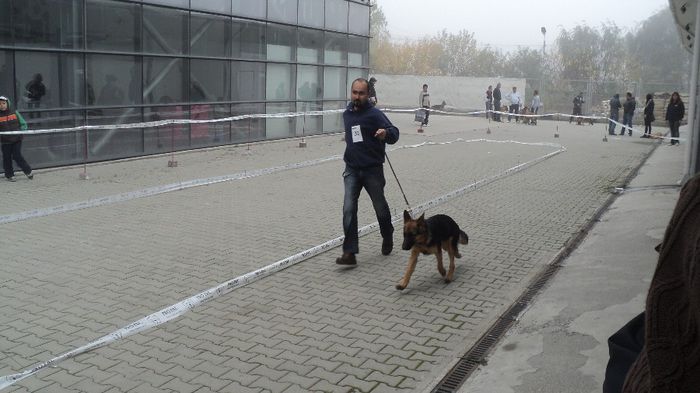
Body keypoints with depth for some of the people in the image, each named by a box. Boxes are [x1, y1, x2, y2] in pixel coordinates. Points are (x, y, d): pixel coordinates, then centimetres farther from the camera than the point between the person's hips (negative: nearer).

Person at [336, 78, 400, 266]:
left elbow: (394, 133, -18)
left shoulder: (374, 114, -11)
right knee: (348, 210, -9)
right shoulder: (347, 114, 7)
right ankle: (349, 252, -7)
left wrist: (386, 133, -39)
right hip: (352, 170, 4)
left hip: (373, 170, -4)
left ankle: (387, 237, 40)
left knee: (380, 208, 12)